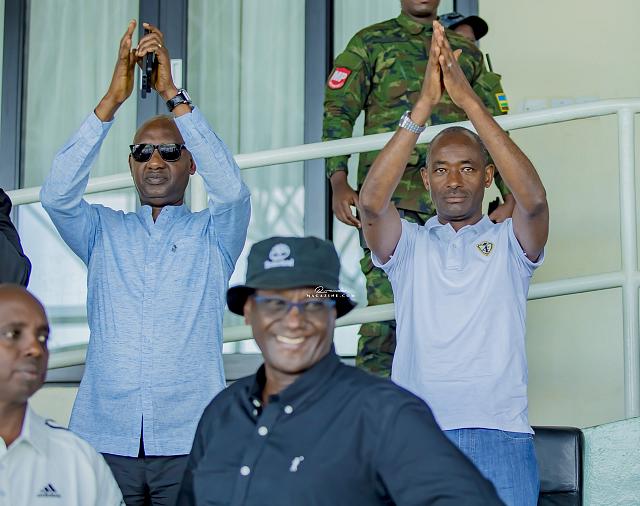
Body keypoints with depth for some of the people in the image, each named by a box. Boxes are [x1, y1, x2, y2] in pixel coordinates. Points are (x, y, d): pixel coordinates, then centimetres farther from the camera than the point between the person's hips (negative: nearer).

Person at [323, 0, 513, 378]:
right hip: (390, 195, -4)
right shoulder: (370, 43, 10)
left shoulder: (467, 52, 21)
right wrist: (339, 182, -14)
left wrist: (511, 195, 10)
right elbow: (337, 112, 1)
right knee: (387, 307, -10)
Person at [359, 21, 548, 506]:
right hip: (417, 434, 1)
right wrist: (424, 104, -15)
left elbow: (534, 199, -12)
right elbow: (371, 203, -9)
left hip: (501, 433, 0)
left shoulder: (510, 243, 11)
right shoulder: (409, 244, 12)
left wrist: (469, 99, -16)